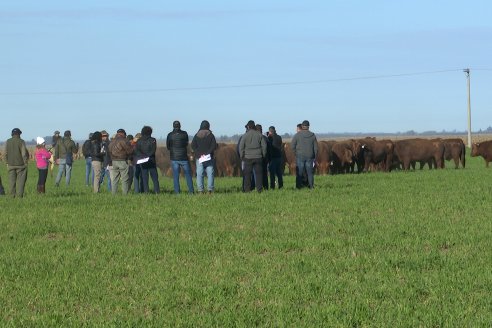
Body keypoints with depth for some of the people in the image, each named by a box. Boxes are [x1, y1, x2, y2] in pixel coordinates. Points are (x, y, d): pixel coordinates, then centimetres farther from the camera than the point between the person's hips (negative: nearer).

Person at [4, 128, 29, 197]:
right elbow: (24, 153, -11)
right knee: (20, 180, 1)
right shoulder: (21, 142, -9)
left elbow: (6, 153, 5)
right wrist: (25, 162, -2)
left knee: (12, 180, 9)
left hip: (11, 165, 4)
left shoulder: (8, 142, 3)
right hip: (20, 164, -4)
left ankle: (12, 195, 9)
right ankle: (19, 195, -3)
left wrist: (7, 162, 13)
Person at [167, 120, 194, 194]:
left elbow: (168, 147, 5)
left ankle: (177, 191, -2)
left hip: (174, 158, 0)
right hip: (183, 158, 0)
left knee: (176, 176, 3)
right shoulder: (184, 134, -4)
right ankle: (191, 191, 5)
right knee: (188, 174, 8)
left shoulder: (170, 135, -3)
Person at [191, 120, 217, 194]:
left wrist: (198, 154, -3)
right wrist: (208, 152, -4)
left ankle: (200, 190, -4)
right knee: (210, 173, 0)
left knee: (199, 174, 2)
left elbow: (193, 146, -2)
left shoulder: (197, 135, 5)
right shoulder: (210, 135, 0)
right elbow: (214, 146, -8)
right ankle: (210, 189, -8)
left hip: (199, 157, 1)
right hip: (209, 158, -1)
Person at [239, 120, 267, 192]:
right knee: (258, 173, 3)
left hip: (248, 157, -2)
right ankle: (259, 188, -1)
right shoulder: (259, 134, 2)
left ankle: (247, 189, 2)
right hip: (258, 157, 2)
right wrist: (263, 155, 12)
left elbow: (241, 146, -4)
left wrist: (242, 156, 6)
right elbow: (264, 146, 3)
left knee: (247, 174, 4)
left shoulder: (245, 135, -4)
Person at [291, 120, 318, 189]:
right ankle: (311, 186, 7)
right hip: (309, 157, 2)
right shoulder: (312, 135, 2)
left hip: (300, 156, -2)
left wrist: (295, 153, 7)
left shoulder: (298, 135, -5)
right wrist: (314, 157, 12)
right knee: (310, 172, 8)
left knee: (299, 172, 3)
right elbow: (316, 148, 5)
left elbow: (292, 146, -6)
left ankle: (298, 186, 1)